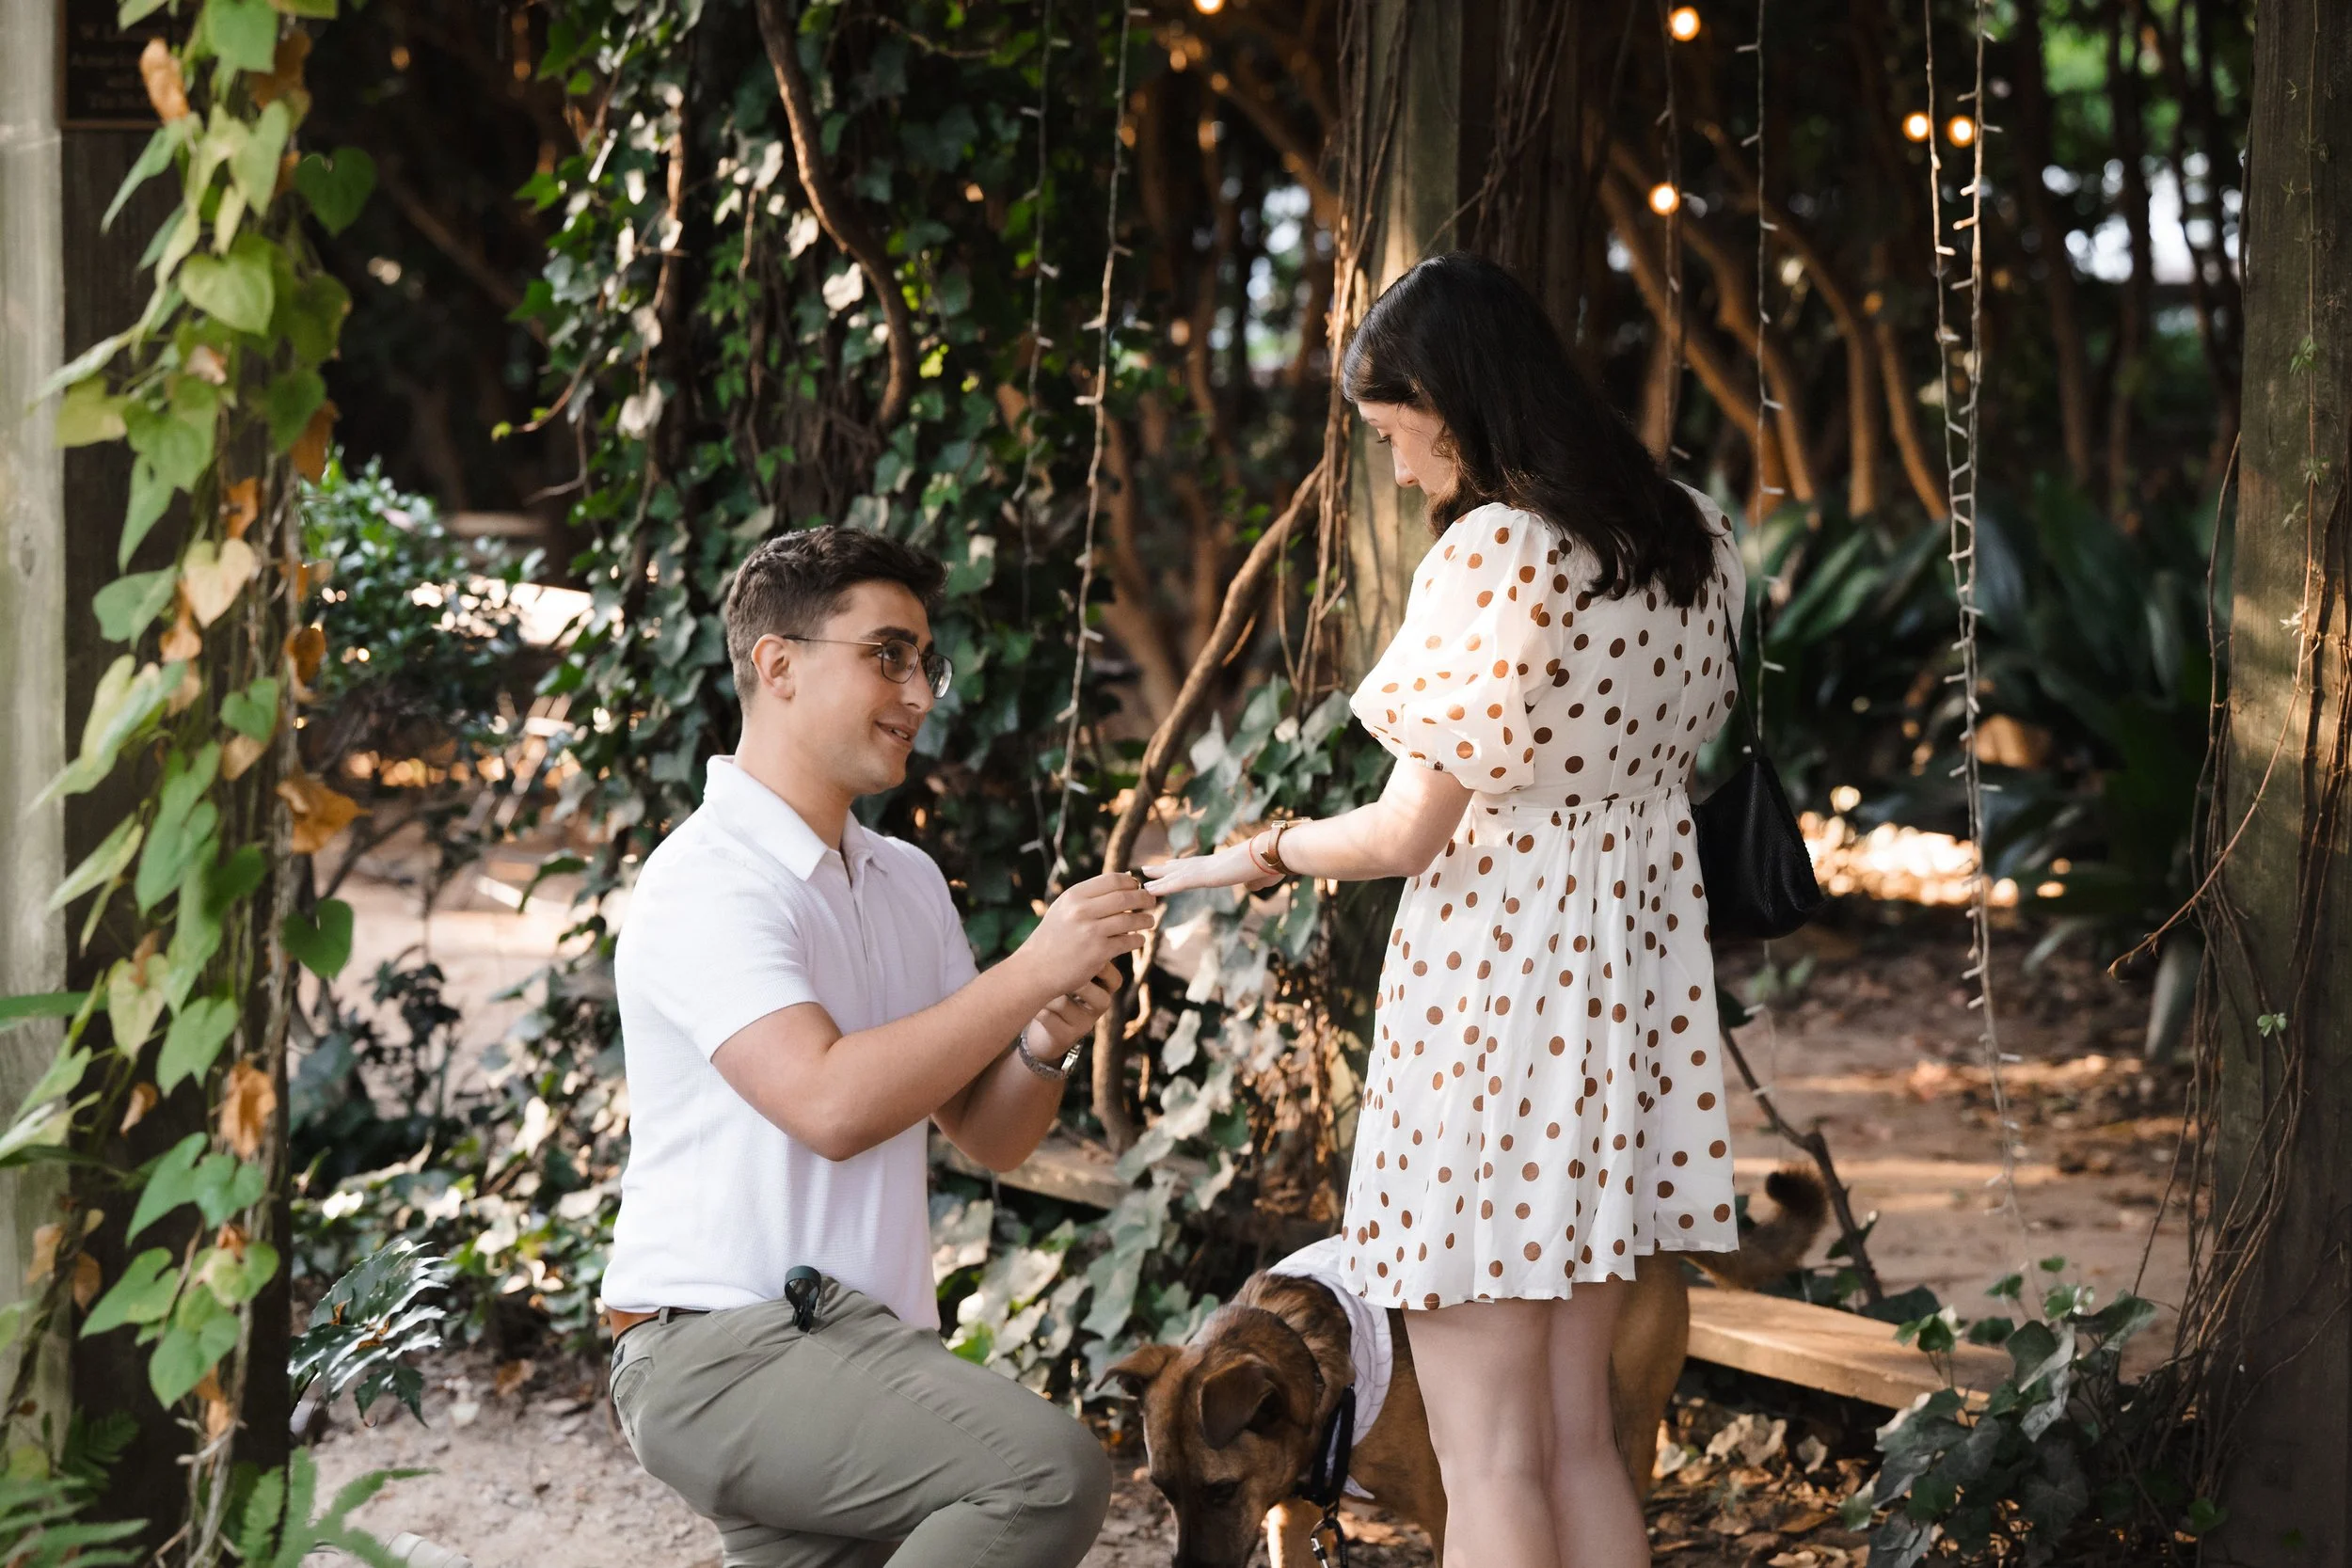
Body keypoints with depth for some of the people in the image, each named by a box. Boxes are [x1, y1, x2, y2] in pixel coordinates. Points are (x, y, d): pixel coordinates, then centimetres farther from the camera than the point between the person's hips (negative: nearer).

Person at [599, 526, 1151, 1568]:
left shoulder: (908, 882, 18)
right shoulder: (710, 881, -9)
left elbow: (989, 1137, 16)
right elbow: (831, 1103, -23)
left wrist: (1047, 1042, -6)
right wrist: (1033, 970, -18)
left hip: (864, 1345, 9)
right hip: (724, 1350, -9)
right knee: (1050, 1470, -27)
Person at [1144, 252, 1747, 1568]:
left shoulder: (1491, 551, -18)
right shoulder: (1691, 542, 6)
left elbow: (1411, 832, -15)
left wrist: (1266, 853, 4)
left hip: (1488, 986, -8)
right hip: (1627, 989, 8)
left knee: (1490, 1455, 1)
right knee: (1580, 1434, 15)